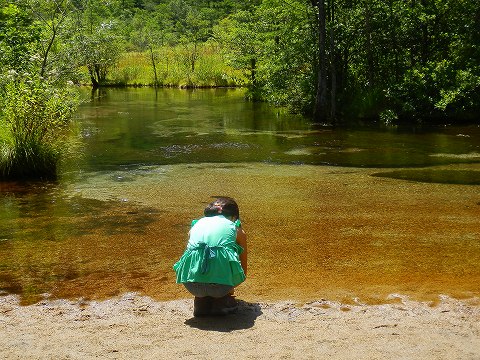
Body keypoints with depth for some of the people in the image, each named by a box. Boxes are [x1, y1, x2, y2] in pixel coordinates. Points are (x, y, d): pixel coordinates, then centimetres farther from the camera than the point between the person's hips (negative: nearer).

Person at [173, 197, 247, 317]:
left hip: (192, 284, 2)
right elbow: (243, 270, 37)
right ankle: (220, 301, 17)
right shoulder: (236, 229, 24)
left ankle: (201, 302, 21)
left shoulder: (196, 225, 29)